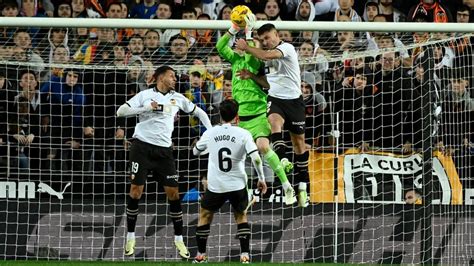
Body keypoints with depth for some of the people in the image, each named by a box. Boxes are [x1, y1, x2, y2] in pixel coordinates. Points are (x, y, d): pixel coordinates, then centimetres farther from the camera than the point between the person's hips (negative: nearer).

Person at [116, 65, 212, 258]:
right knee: (136, 190, -5)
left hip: (164, 149, 3)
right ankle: (130, 237, 7)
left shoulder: (177, 98, 11)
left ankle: (179, 239, 7)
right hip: (142, 146, -3)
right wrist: (145, 108, -16)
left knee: (173, 192, -2)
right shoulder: (145, 95, 0)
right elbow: (121, 111, -6)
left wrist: (210, 131, 9)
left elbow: (198, 112, 23)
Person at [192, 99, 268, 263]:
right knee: (241, 216, 21)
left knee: (204, 215, 21)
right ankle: (245, 255, 8)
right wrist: (261, 179, -1)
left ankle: (200, 255, 19)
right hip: (238, 186, 0)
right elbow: (256, 159, -14)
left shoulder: (210, 133, -1)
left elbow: (195, 152, 17)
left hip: (215, 186, 0)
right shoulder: (243, 134, -8)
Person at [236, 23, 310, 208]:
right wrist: (252, 76, 4)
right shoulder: (267, 55, 16)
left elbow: (266, 56, -24)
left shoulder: (287, 48, -8)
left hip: (293, 99, -4)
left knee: (299, 141, 3)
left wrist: (246, 47, -12)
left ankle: (302, 186, 10)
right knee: (274, 121, -31)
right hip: (275, 98, 4)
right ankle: (282, 160, -48)